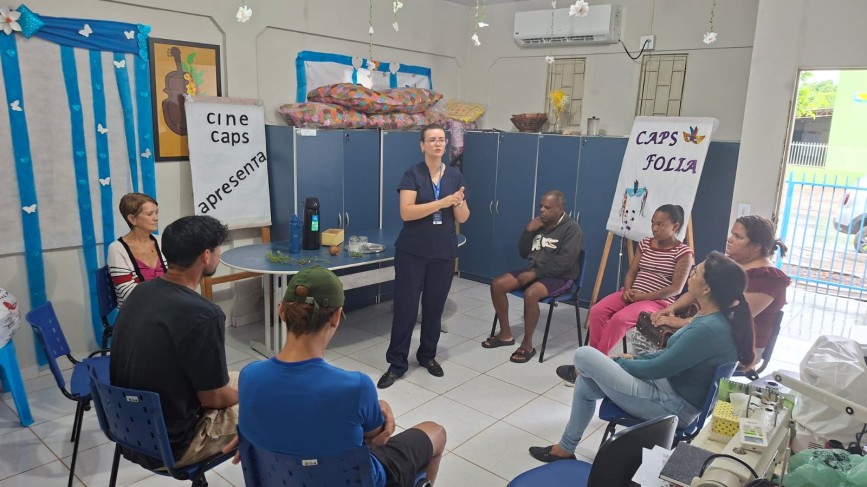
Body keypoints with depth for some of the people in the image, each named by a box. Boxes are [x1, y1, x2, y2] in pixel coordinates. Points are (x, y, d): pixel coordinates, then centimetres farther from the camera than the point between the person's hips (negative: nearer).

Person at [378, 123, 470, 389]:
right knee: (405, 307, -1)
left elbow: (463, 218, 6)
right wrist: (441, 202, -24)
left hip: (444, 253, 4)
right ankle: (397, 363, 11)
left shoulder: (455, 176, 5)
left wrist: (458, 202, -16)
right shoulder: (412, 174, -6)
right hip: (412, 252, -3)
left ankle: (428, 355, 31)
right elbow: (406, 212, -18)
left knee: (435, 306, 12)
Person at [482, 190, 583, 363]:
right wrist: (528, 231, -6)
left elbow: (564, 262, -22)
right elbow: (523, 253, 11)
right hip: (533, 270, 7)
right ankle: (505, 334, 3)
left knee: (530, 294, -36)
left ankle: (527, 345, -19)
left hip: (559, 277, -7)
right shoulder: (539, 224, 9)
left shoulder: (571, 228, -12)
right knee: (497, 285, -10)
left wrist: (536, 273, -23)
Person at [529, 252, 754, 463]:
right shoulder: (717, 318, 1)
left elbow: (655, 369, -20)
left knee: (584, 356, -10)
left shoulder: (708, 329, -29)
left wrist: (617, 362, -5)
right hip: (674, 387, 10)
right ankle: (566, 448, 23)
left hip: (673, 405, -9)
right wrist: (635, 358, 9)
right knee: (585, 383, 10)